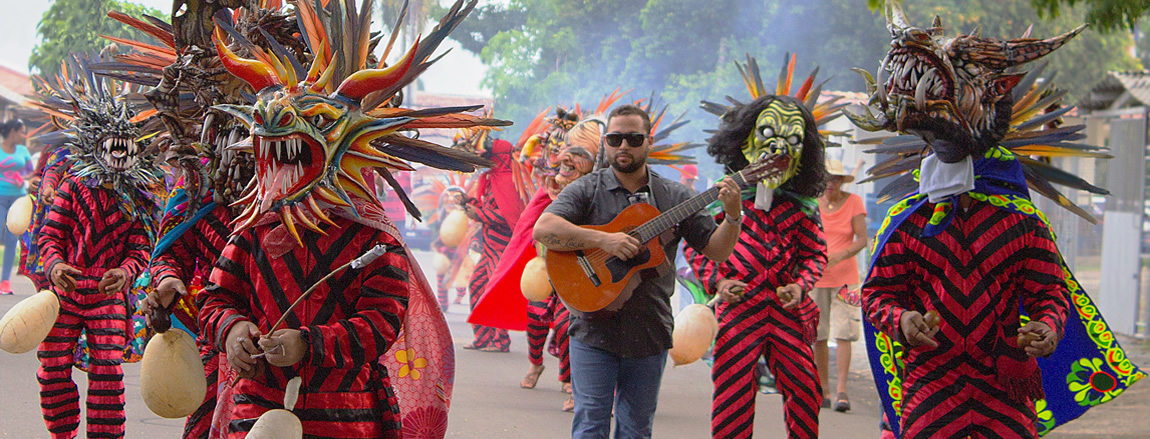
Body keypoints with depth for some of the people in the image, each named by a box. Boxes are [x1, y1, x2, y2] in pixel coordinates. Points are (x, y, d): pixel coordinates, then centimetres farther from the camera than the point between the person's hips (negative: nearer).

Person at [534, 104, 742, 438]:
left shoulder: (674, 196, 8)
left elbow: (716, 251, 7)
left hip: (649, 334, 3)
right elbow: (543, 229, -14)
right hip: (594, 331, -2)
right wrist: (602, 240, -22)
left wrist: (732, 216, -12)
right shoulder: (587, 190, 1)